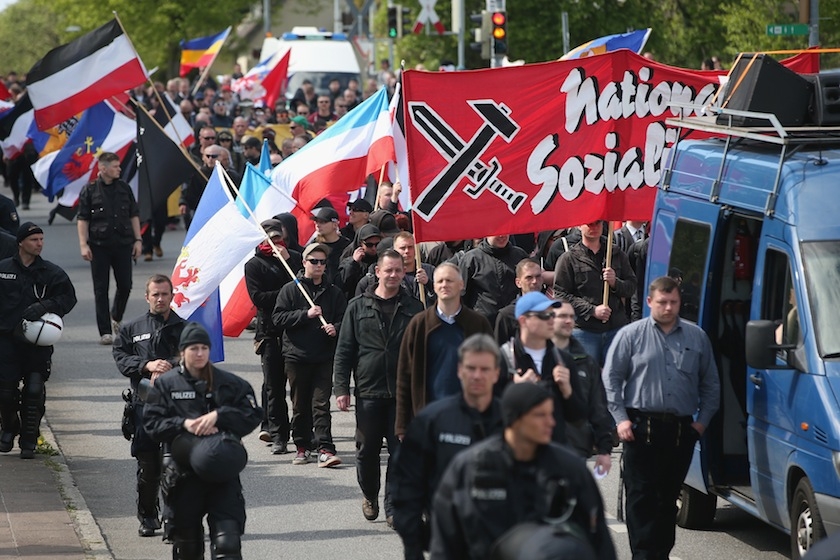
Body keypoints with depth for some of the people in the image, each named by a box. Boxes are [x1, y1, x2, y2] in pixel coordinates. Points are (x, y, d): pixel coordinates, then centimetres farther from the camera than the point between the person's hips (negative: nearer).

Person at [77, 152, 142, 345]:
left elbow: (134, 215, 14)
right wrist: (83, 245, -8)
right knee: (101, 289, -1)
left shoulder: (124, 188, 8)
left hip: (123, 244, 3)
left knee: (125, 285, 3)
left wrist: (137, 240, 8)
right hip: (99, 246, -3)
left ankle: (116, 318, 30)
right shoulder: (89, 190, -1)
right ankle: (105, 332, 3)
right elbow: (83, 220, 0)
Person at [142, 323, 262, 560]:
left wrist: (219, 415, -12)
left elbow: (252, 415, 2)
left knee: (228, 541, -12)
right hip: (185, 471, 1)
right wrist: (183, 424, -14)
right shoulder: (166, 384, 5)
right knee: (186, 539, 13)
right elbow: (151, 422, 1)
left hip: (223, 473, -1)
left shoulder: (228, 383, 6)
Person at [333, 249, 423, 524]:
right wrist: (341, 388, -2)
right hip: (368, 391, 0)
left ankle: (393, 506, 6)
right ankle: (370, 496, 30)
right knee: (367, 450, 8)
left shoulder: (413, 308, 6)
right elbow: (344, 350, 5)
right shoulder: (359, 306, 4)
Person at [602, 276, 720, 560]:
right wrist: (621, 418, -5)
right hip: (641, 427, -3)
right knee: (641, 496, -7)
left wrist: (702, 420, 7)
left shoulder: (697, 337, 11)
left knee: (668, 497, 9)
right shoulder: (631, 335, 4)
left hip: (681, 429, 3)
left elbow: (710, 384, 16)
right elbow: (611, 378, 3)